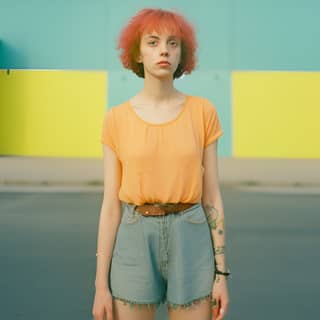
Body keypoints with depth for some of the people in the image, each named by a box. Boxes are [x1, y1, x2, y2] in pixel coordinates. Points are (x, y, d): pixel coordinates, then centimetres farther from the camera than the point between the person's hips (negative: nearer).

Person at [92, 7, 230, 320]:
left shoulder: (203, 112, 1)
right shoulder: (116, 119, 0)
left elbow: (211, 196, 2)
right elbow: (111, 205, 1)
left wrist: (221, 273, 0)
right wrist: (101, 283, -1)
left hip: (190, 245, 0)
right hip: (136, 246, 0)